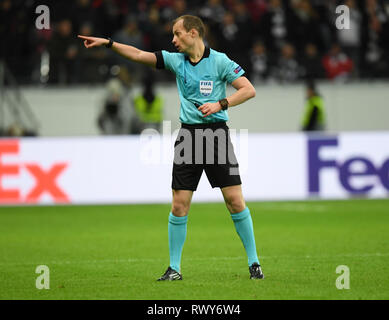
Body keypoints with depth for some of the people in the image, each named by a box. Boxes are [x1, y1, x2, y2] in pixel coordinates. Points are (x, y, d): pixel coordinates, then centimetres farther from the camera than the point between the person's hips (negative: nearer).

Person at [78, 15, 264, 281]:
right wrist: (107, 43, 4)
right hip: (188, 134, 4)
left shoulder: (219, 61, -4)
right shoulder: (176, 61, 9)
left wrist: (220, 104, -18)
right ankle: (174, 267, 8)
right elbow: (139, 55, 11)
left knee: (235, 200, -8)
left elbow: (249, 90, -8)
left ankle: (254, 263, 3)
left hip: (216, 133, -4)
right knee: (179, 206, -1)